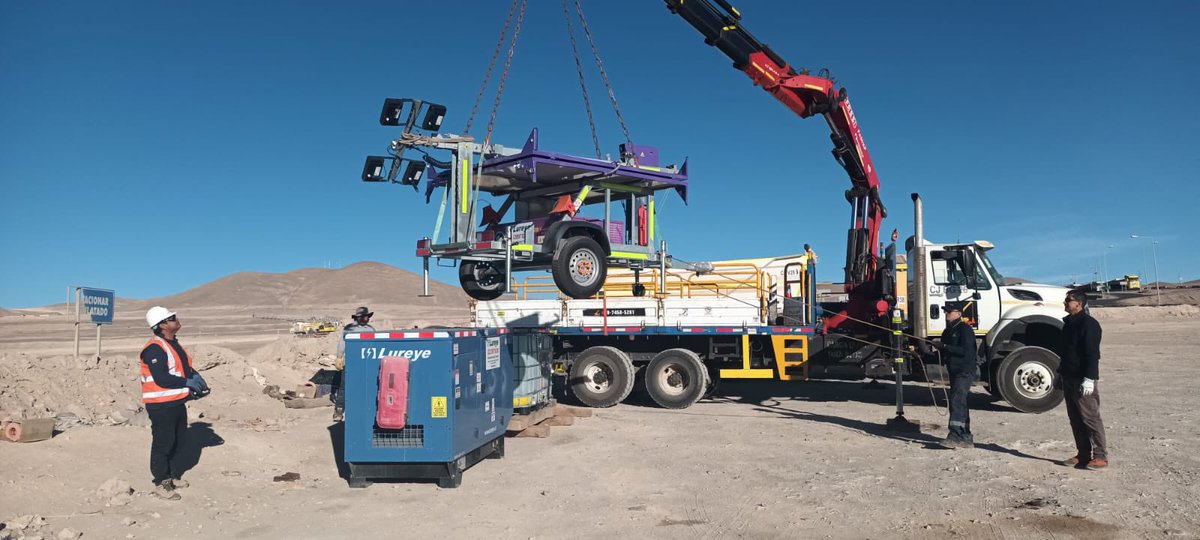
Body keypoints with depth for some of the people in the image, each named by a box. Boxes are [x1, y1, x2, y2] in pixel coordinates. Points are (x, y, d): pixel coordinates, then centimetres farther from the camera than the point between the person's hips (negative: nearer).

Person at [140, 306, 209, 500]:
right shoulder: (154, 349, -19)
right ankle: (161, 483, 12)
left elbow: (184, 368, 22)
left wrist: (195, 377, 3)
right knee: (163, 444, 0)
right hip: (161, 405, -10)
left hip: (177, 402, 10)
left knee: (177, 442, 20)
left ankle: (172, 476, 35)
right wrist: (188, 383, -20)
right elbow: (162, 379, -26)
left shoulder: (173, 344, 13)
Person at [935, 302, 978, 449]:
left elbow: (965, 351, -21)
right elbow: (946, 354, 25)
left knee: (957, 400, -21)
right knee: (960, 403, 13)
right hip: (954, 371, 10)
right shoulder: (948, 331, 19)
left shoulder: (965, 329, -11)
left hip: (965, 371, -10)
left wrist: (945, 347, -19)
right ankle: (966, 438, 21)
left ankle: (955, 436, -26)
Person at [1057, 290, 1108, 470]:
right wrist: (1062, 373, 23)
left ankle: (1100, 456, 1)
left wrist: (1089, 379, -23)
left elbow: (1092, 353, -19)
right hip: (1069, 379, 9)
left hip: (1083, 381, -9)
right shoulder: (1068, 323, 16)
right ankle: (1083, 454, 18)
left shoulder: (1088, 324, -14)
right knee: (1075, 418, 11)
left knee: (1090, 418, -5)